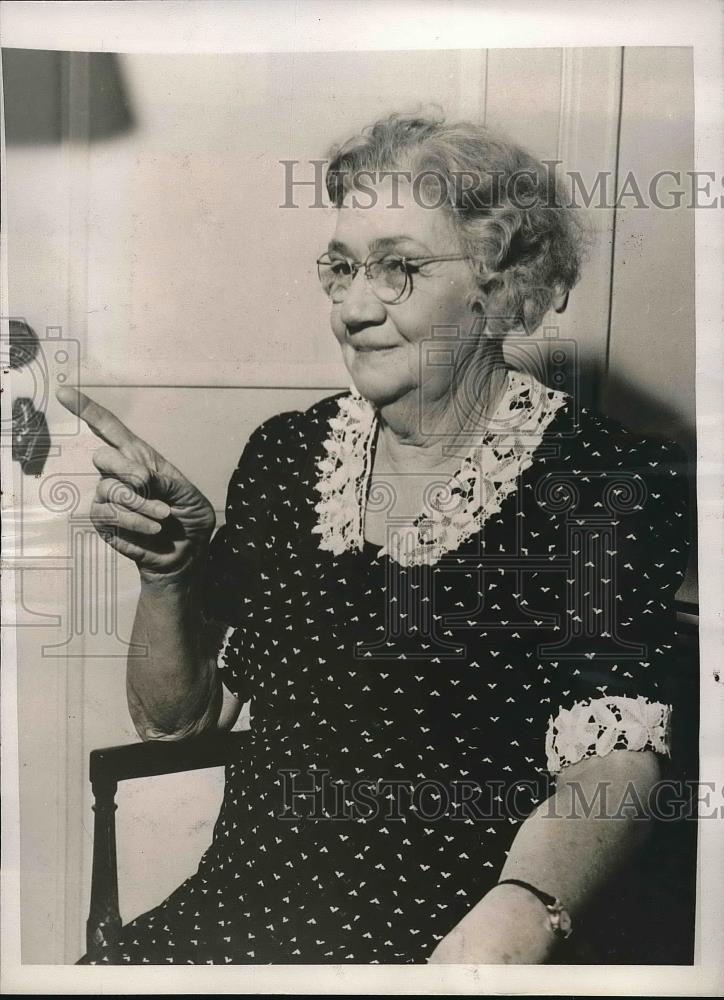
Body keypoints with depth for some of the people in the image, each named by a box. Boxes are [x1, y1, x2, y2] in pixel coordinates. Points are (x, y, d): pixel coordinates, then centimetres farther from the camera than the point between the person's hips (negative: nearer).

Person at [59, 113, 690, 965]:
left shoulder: (612, 479, -8)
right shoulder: (285, 454, 4)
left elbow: (611, 762, -14)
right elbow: (173, 715, 9)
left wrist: (520, 914, -31)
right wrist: (167, 570, -8)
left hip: (450, 932, -2)